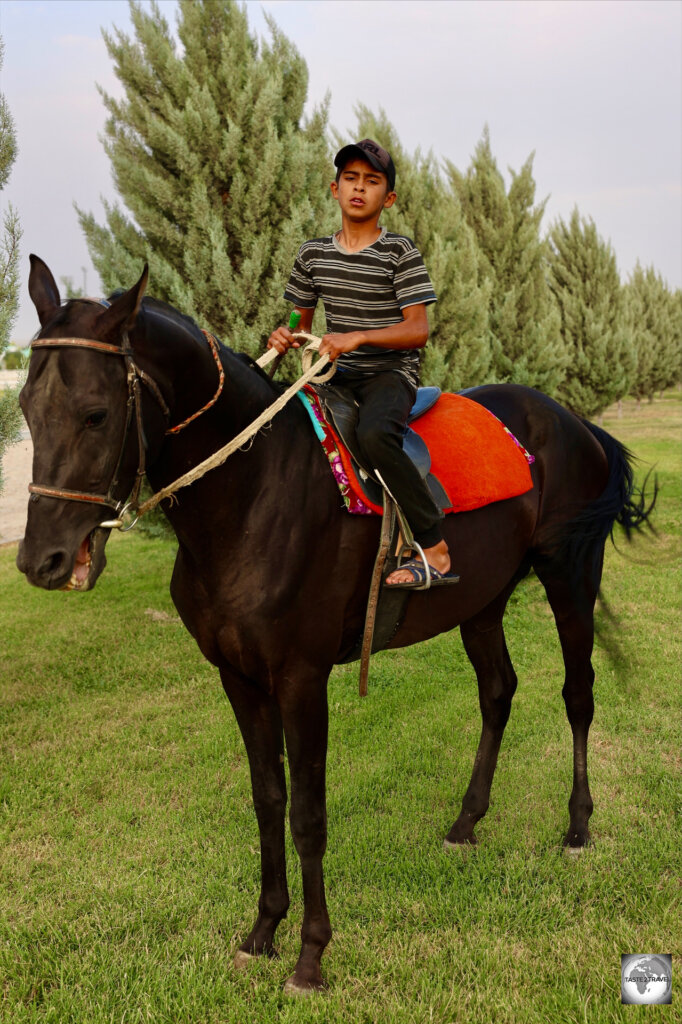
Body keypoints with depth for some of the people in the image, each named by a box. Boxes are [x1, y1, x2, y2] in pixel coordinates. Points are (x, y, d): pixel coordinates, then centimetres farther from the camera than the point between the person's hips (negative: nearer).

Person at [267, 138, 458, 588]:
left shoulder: (400, 252, -5)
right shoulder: (314, 253, 10)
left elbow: (418, 330, -12)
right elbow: (302, 322, 18)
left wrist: (358, 337, -25)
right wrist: (286, 337, -6)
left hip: (391, 372, -6)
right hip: (337, 373, 6)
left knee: (374, 434, -37)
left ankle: (437, 553, -30)